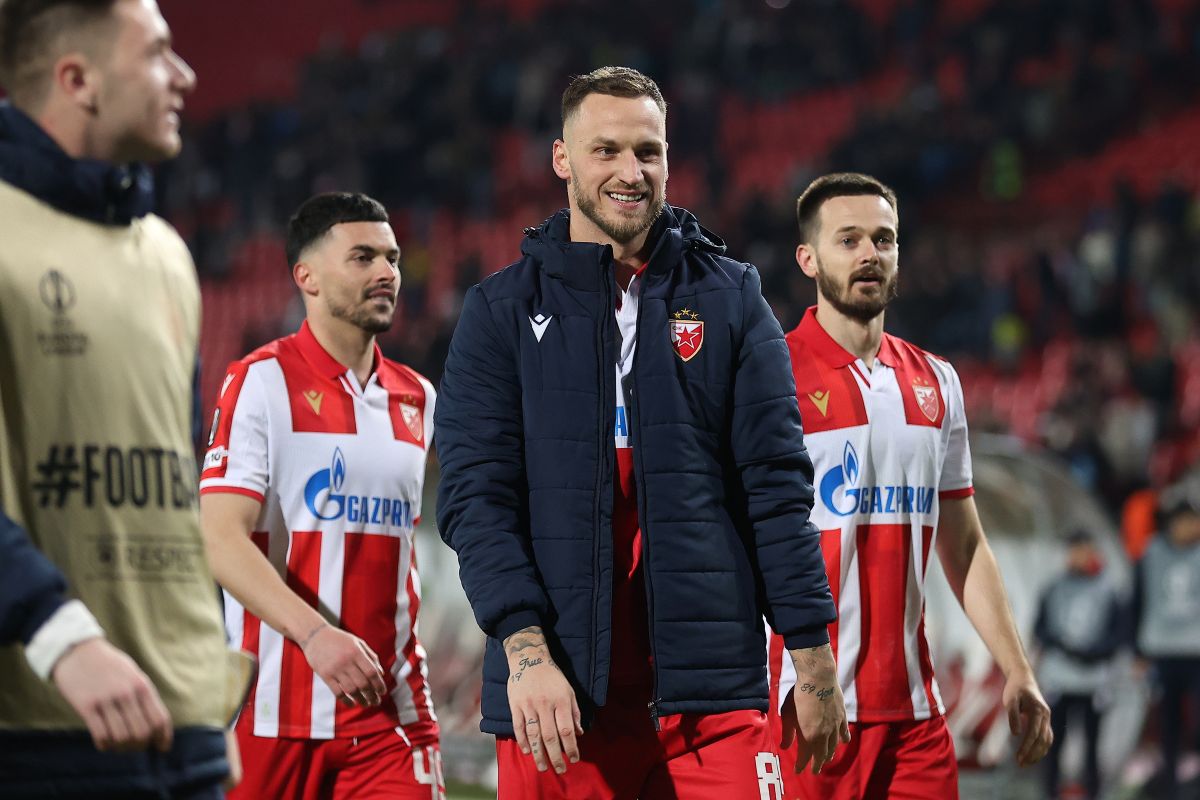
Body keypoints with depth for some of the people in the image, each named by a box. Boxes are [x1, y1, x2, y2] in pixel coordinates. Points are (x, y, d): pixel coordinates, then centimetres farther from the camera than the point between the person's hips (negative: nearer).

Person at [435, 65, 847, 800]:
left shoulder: (730, 297, 9)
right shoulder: (504, 310, 7)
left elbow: (776, 486, 6)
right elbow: (475, 495, -1)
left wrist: (812, 655, 0)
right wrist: (525, 648, -14)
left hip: (712, 687, 0)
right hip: (560, 690, 0)